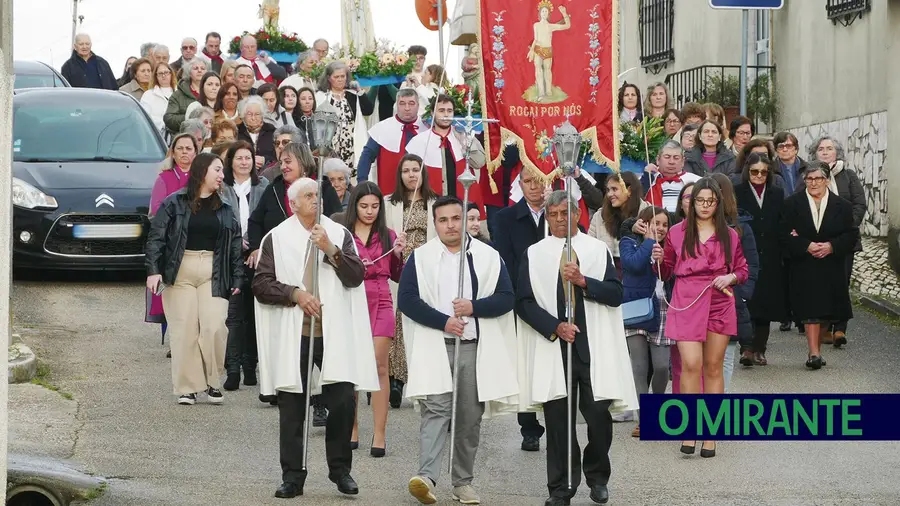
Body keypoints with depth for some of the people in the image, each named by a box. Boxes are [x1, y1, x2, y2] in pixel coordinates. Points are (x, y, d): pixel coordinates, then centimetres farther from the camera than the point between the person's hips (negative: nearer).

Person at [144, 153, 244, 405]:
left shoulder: (225, 209, 13)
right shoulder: (174, 203, 2)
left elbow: (236, 245, 13)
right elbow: (156, 236, -1)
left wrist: (237, 280, 6)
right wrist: (153, 269, -11)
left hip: (213, 275, 2)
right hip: (180, 273, -2)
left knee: (214, 328, -9)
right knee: (184, 330, -2)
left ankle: (213, 383, 6)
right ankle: (187, 388, 5)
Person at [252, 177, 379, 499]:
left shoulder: (339, 234, 9)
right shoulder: (277, 238, 6)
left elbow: (356, 276, -1)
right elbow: (261, 284, 2)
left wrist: (330, 250, -13)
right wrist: (295, 294, -11)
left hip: (334, 334, 1)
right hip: (292, 335, 0)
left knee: (342, 402, -4)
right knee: (292, 407, 2)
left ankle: (340, 469, 13)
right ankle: (292, 476, 10)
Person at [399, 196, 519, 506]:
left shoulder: (488, 257, 7)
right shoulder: (420, 258, 3)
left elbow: (507, 297, 3)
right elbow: (407, 299, -4)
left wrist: (474, 307, -12)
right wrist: (443, 321, -13)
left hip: (475, 349, 2)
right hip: (435, 346, -2)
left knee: (470, 417, 5)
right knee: (436, 410, -15)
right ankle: (427, 477, -26)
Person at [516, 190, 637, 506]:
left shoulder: (598, 250, 8)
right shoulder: (534, 254, 6)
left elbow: (616, 294, 0)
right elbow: (524, 302, 1)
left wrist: (583, 281, -14)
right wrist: (555, 327, -12)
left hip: (593, 348, 0)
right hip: (552, 348, 0)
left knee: (599, 415, -3)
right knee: (558, 419, 0)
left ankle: (597, 477, 20)